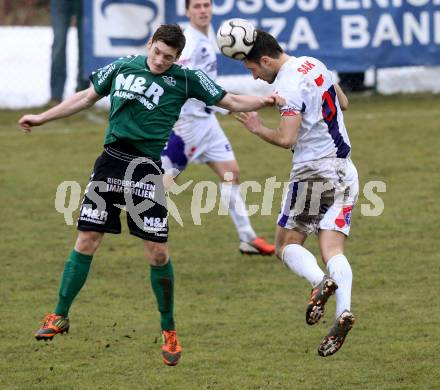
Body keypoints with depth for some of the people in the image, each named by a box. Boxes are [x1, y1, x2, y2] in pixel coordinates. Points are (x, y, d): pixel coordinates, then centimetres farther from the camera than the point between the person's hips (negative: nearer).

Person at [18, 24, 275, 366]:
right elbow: (87, 97, 22)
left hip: (148, 169, -2)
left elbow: (231, 102, 4)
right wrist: (42, 118, 26)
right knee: (86, 240, 1)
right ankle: (60, 316, 14)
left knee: (158, 251, -4)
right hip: (111, 161, 2)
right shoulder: (122, 67, 9)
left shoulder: (185, 80, 0)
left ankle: (168, 330, 12)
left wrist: (266, 101, -13)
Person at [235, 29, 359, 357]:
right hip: (345, 171, 8)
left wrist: (258, 129, -6)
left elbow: (286, 139, -23)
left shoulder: (288, 86, -16)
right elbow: (343, 103, 25)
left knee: (287, 244, 5)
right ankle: (344, 309, -21)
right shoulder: (315, 65, 10)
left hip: (314, 171, -8)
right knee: (333, 249, 1)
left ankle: (321, 281, -23)